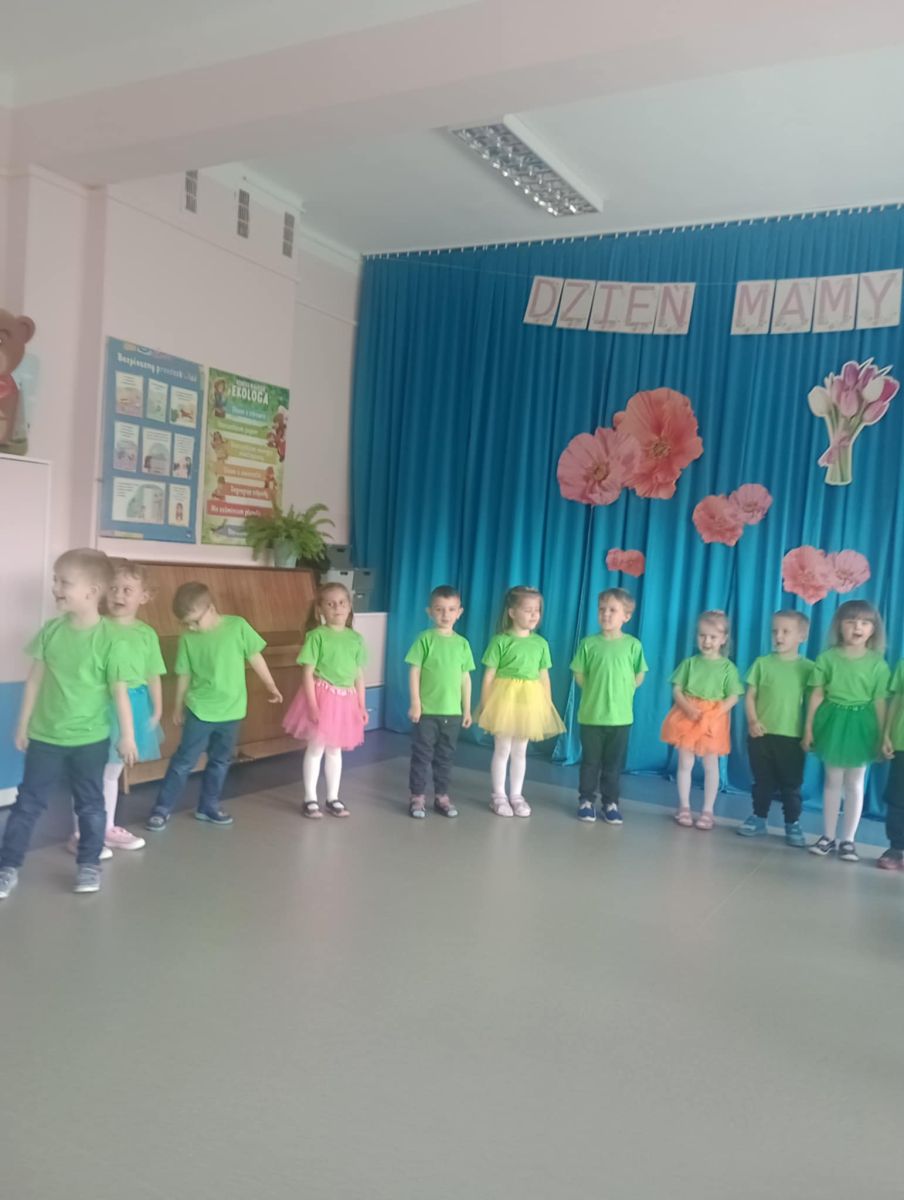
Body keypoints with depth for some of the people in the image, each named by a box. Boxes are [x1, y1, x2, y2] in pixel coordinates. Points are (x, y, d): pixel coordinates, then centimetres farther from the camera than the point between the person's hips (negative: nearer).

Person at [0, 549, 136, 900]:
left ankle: (89, 864, 27)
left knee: (90, 804, 11)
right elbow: (35, 679, 4)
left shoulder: (108, 639, -16)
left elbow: (119, 690, -10)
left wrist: (127, 736, -6)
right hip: (45, 736, 3)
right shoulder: (50, 630, -5)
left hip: (90, 740, -3)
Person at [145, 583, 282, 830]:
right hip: (200, 710, -1)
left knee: (220, 761, 13)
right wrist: (179, 707, 9)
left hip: (231, 710, 1)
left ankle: (208, 807, 27)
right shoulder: (188, 639, -7)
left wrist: (271, 686, 7)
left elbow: (255, 658, 0)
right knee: (184, 760, 1)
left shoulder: (238, 626, -10)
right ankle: (162, 809, 11)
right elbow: (184, 675, 2)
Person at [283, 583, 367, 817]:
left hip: (346, 699, 4)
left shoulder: (356, 638, 5)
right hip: (322, 696, -4)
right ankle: (310, 799, 16)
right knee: (315, 748, 4)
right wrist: (312, 704, -17)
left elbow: (359, 675, 9)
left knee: (335, 750, 15)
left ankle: (333, 798, 25)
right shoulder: (317, 635, -9)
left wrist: (362, 705, 8)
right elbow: (307, 673, -11)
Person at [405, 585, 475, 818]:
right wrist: (415, 703, -11)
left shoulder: (462, 643, 5)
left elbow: (465, 677, 9)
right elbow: (414, 672, -7)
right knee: (422, 754, 4)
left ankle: (441, 796, 24)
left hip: (453, 711, 4)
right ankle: (417, 796, 14)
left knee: (446, 756, 13)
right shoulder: (425, 639, -6)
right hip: (427, 710, -4)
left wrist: (467, 708, 10)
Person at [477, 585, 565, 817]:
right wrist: (485, 705, -9)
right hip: (505, 698, -4)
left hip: (530, 701, 4)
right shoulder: (501, 641, -8)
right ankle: (498, 795, 16)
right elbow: (489, 675, -7)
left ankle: (516, 795, 24)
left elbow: (544, 676, 8)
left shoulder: (541, 643, 5)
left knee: (520, 751, 13)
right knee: (502, 749, 4)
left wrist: (548, 706, 7)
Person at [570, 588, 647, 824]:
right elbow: (579, 676, 3)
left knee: (614, 763, 10)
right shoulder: (589, 643, -4)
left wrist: (621, 694, 5)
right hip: (591, 714, 0)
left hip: (620, 715, 0)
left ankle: (610, 802, 21)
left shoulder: (633, 645, -4)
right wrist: (596, 693, 5)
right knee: (590, 761, 9)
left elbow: (639, 677, 5)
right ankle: (586, 800, 21)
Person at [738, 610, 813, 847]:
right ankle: (758, 819, 22)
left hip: (792, 736, -1)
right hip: (761, 733, 1)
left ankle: (793, 824, 17)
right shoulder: (762, 663, 3)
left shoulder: (808, 668, 0)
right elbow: (750, 696, 3)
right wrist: (752, 721, -9)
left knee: (791, 784, 6)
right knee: (762, 781, 11)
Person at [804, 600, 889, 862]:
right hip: (833, 722, 1)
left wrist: (882, 737, -3)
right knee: (832, 781, 10)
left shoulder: (878, 663, -4)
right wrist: (809, 728, -1)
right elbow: (817, 695, 0)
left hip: (860, 726, 0)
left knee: (855, 784, 7)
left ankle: (848, 840, 17)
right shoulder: (827, 657, -2)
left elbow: (880, 703, -3)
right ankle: (828, 837, 19)